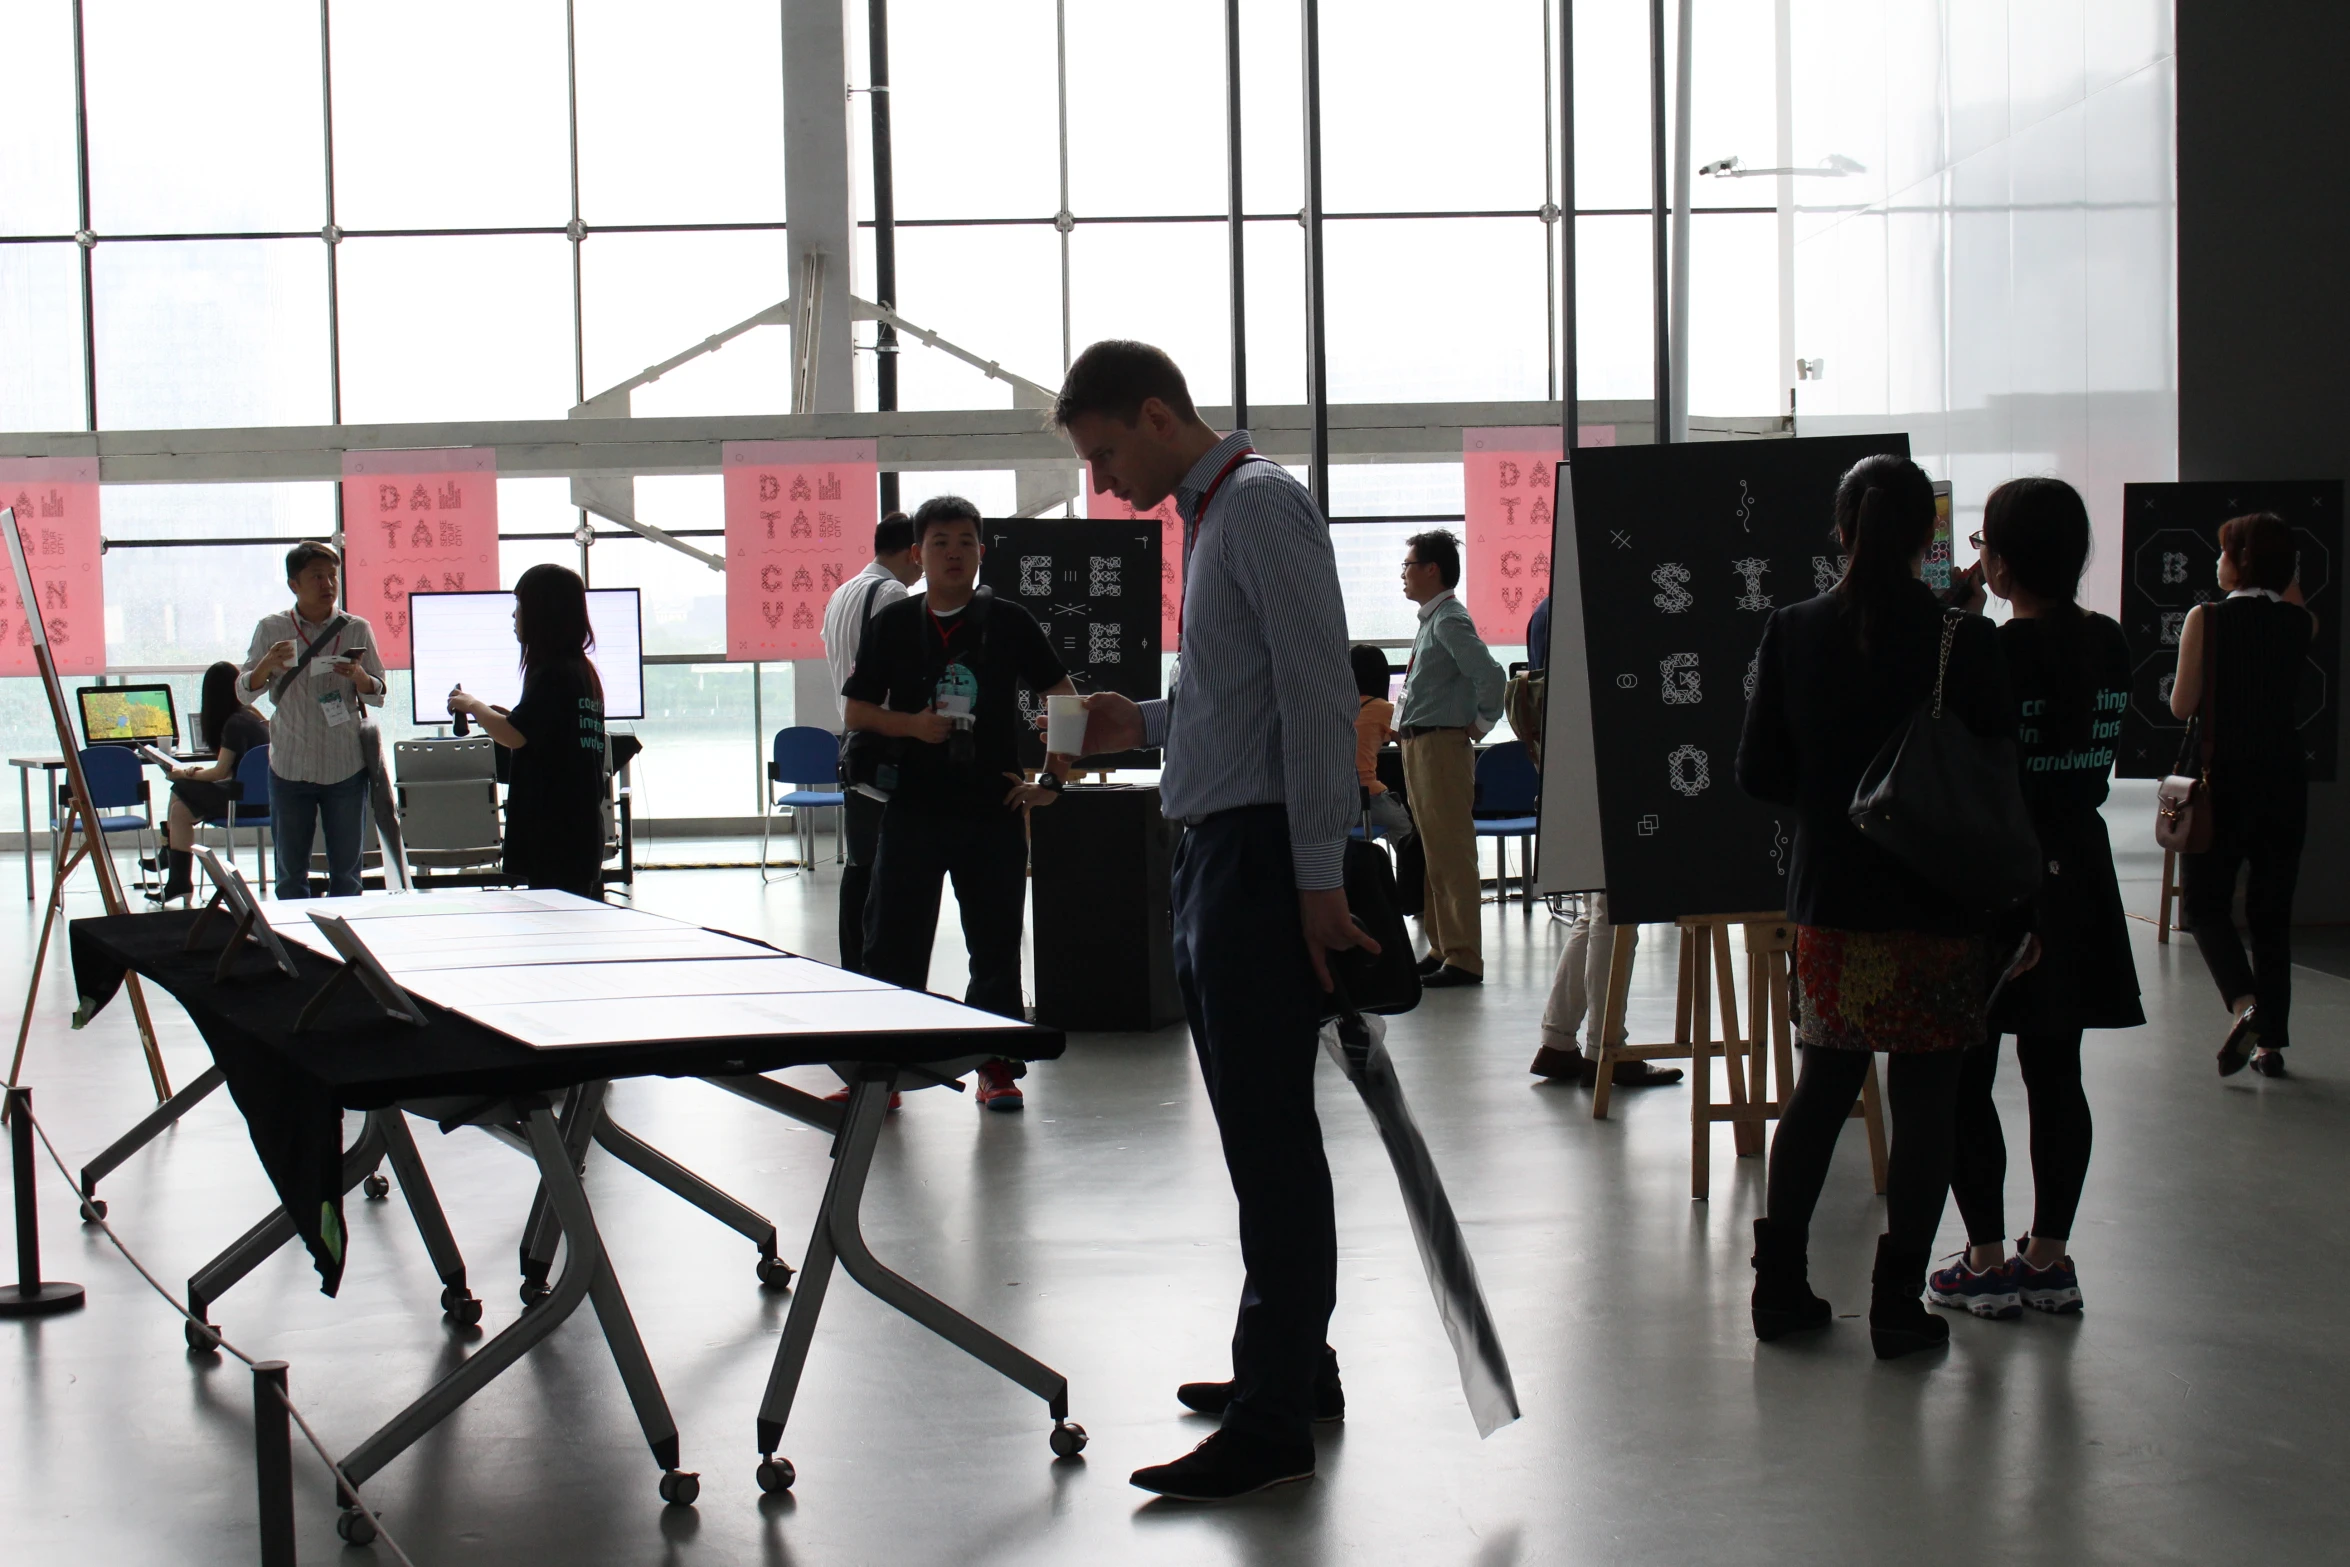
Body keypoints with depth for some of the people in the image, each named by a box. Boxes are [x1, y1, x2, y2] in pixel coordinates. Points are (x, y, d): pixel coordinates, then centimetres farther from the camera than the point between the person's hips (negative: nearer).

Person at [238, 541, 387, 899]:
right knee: (290, 872, 5)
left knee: (346, 870, 5)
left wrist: (358, 676, -18)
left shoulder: (356, 629, 2)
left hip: (345, 766, 0)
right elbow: (244, 694, 3)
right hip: (290, 767, 0)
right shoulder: (272, 629, 1)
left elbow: (378, 696, 4)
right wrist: (268, 665, -17)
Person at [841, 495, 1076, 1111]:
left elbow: (1064, 699, 8)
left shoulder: (1009, 622, 3)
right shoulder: (892, 625, 5)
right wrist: (912, 725, -10)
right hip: (912, 810, 0)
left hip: (994, 810, 0)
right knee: (891, 945, -1)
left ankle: (997, 1066, 16)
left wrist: (1053, 778, 1)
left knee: (995, 945, 6)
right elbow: (856, 712, 8)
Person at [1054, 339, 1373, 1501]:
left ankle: (1273, 1423, -8)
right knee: (1255, 1129, 15)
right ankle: (1293, 1367, 25)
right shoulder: (1209, 513, 19)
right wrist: (1144, 723, 10)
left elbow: (1317, 694, -18)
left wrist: (1319, 873, -22)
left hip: (1263, 852, -10)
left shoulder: (1262, 506, -11)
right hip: (1215, 850, 10)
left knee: (1269, 1133, -9)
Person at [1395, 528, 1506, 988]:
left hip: (1442, 746, -10)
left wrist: (1478, 725, -15)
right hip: (1418, 746, 10)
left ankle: (1464, 959, -6)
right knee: (1433, 853, 15)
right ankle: (1441, 948, 23)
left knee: (1452, 853, -8)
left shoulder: (1450, 621, -15)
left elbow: (1490, 675, -26)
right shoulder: (1431, 620, 16)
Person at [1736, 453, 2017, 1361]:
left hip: (1829, 902, 3)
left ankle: (1779, 1283, 19)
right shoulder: (1965, 641, -11)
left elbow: (1759, 773, 1)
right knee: (1925, 1100, 5)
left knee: (1822, 1086, 16)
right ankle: (1898, 1301, 6)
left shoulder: (1792, 633, -3)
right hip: (1941, 907, -3)